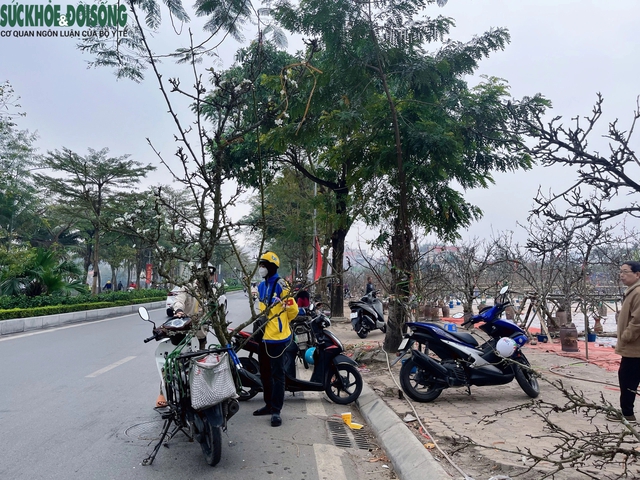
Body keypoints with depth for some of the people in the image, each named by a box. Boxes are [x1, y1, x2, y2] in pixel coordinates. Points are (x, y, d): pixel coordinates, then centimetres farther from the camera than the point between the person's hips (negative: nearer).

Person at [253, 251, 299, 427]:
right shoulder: (261, 286, 12)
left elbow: (293, 310, -12)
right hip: (263, 336, 9)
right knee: (265, 373, 17)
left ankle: (276, 410, 6)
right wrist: (263, 322, 15)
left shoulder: (281, 285, -15)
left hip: (277, 337, -9)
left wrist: (279, 323, 2)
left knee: (277, 374, -1)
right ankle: (269, 404, 30)